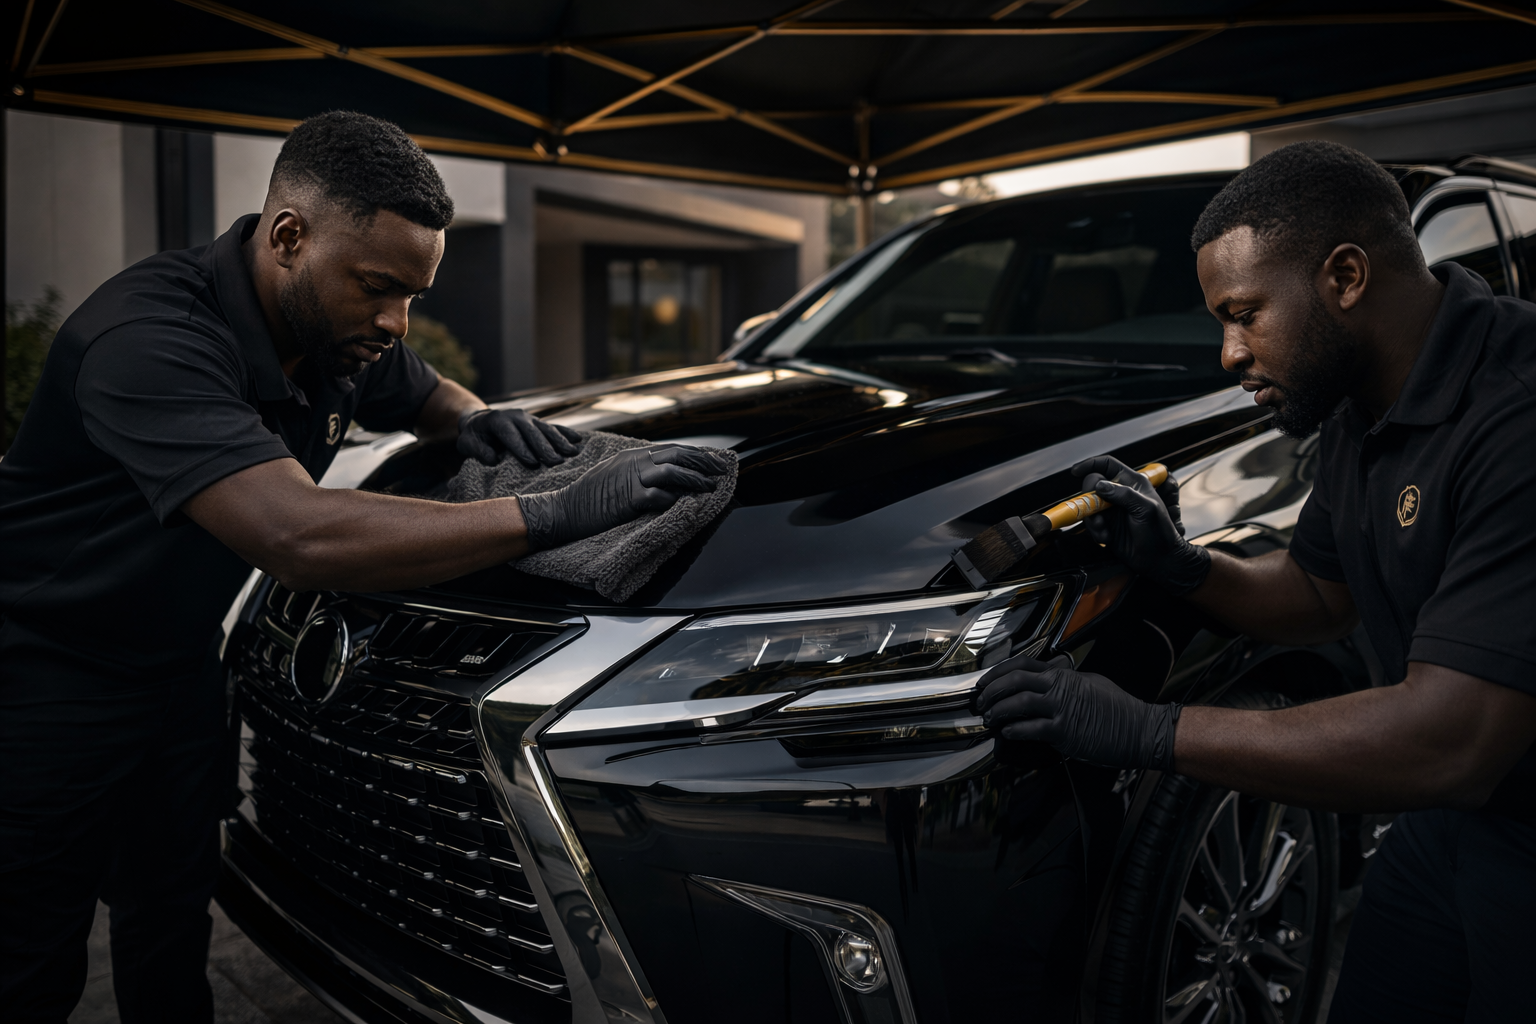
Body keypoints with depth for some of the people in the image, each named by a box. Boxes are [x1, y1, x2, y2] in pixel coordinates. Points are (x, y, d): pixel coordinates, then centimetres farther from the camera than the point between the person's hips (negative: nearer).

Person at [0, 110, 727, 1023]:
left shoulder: (346, 331, -6)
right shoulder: (151, 338, -33)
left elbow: (427, 394, 17)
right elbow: (300, 536, -47)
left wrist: (472, 420, -9)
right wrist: (555, 514, -47)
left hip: (177, 664, 7)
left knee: (174, 925, 17)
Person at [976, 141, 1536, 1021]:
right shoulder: (1362, 415, 1)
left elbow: (1451, 745, -34)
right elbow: (1320, 598, 14)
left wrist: (1150, 732, -31)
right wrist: (1185, 568, -6)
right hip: (1458, 819, 8)